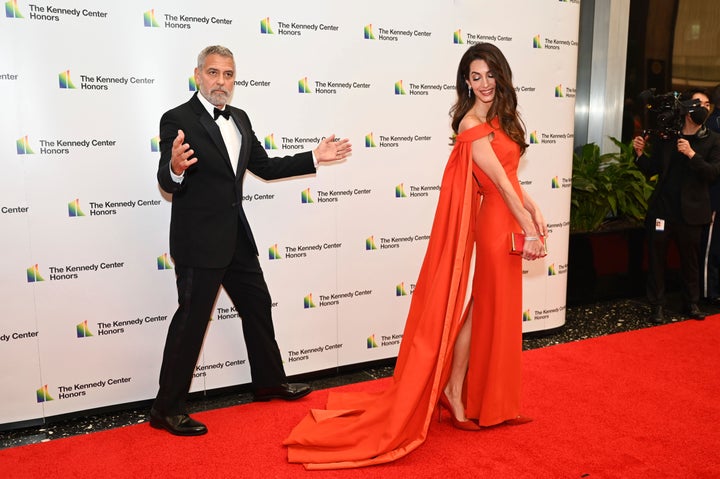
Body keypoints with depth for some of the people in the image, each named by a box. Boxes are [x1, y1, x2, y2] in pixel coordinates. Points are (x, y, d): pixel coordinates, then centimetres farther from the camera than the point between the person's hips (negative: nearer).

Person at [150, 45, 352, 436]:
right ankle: (166, 409, 13)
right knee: (191, 319, -2)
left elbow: (265, 167, 16)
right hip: (199, 241, -8)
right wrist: (175, 168, -45)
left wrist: (314, 158, 12)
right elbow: (166, 182, -22)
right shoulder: (177, 120, -13)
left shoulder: (239, 119, 10)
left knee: (257, 306, 17)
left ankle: (269, 382, 36)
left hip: (236, 238, 8)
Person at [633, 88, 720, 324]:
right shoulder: (665, 136, 3)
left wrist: (692, 154, -22)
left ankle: (692, 303, 26)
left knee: (690, 259, 11)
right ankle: (657, 305, 15)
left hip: (690, 212, 0)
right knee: (656, 258, 4)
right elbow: (651, 170, 7)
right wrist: (640, 153, -10)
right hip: (662, 208, 1)